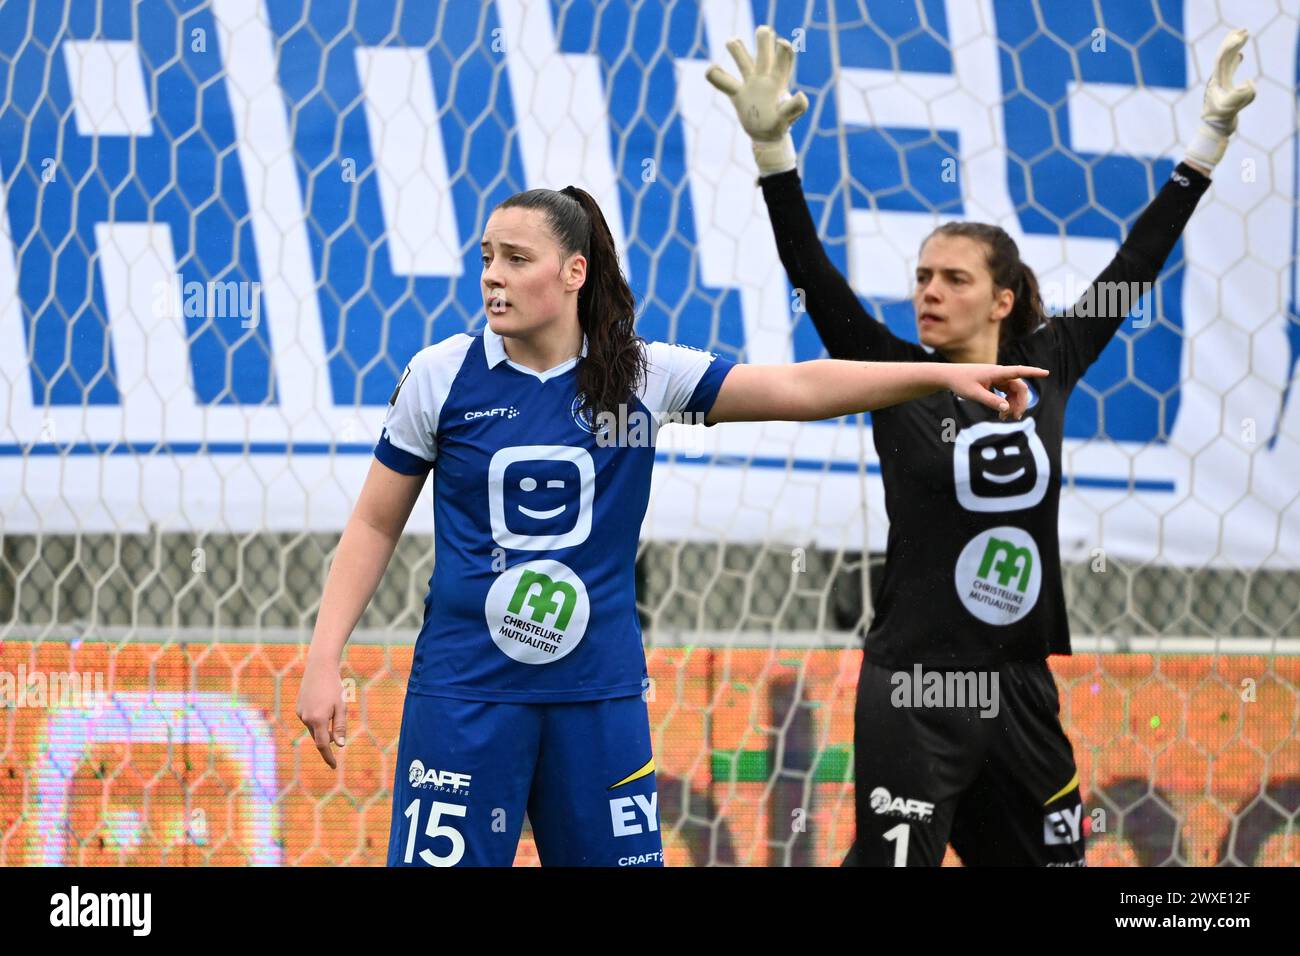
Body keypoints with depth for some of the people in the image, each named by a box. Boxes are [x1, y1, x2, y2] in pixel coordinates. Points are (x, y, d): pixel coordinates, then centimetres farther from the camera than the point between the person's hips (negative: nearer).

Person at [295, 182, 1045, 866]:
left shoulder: (641, 375, 1)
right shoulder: (442, 375, -1)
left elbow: (800, 388, -3)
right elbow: (376, 523, 6)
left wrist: (945, 375, -11)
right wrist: (324, 660, -1)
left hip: (599, 694, 2)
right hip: (466, 693, -2)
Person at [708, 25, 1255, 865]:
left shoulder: (1046, 372, 5)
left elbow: (1135, 268, 9)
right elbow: (813, 277, -13)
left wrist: (1213, 136, 9)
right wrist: (771, 147, -25)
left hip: (1020, 691, 4)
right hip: (916, 690, -4)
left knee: (1054, 858, 9)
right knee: (894, 857, -12)